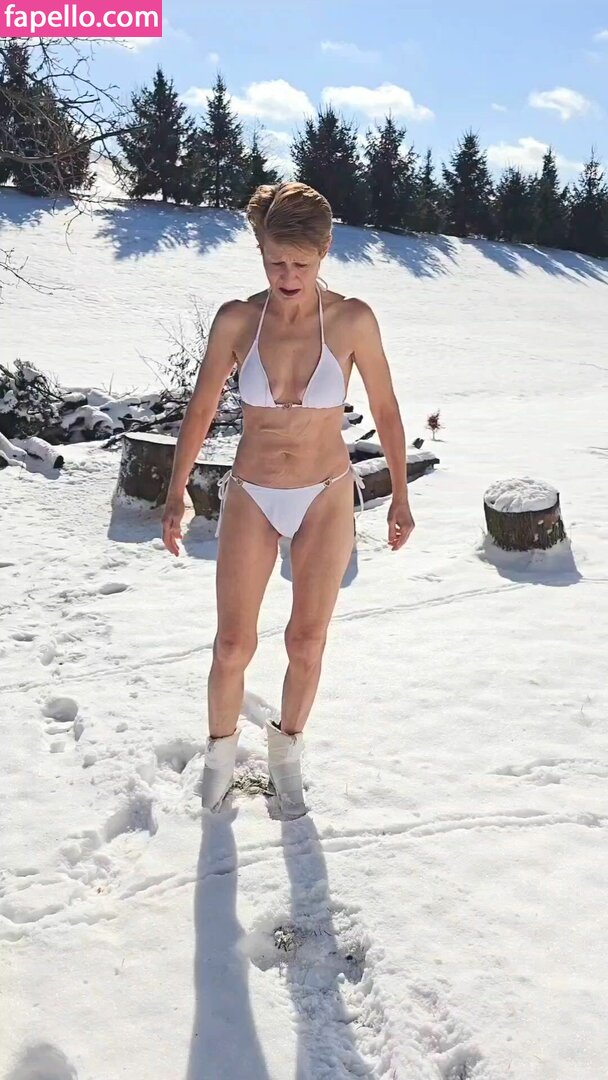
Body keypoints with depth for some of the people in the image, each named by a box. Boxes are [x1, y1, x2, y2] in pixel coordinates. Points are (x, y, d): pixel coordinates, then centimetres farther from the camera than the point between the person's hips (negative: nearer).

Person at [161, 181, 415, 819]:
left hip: (326, 498, 0)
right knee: (233, 645, 4)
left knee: (307, 642, 7)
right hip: (250, 499, 1)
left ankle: (286, 753, 31)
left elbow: (385, 410, 0)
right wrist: (175, 495, 2)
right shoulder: (237, 320, -8)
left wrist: (400, 496, 4)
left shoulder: (352, 320, -10)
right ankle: (221, 750, 31)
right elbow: (200, 410, 1)